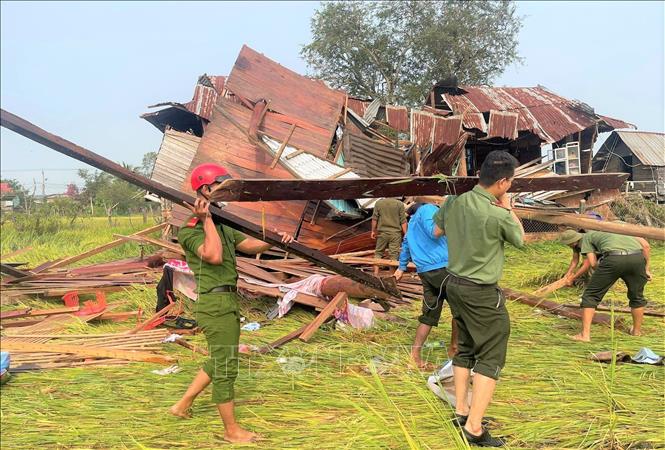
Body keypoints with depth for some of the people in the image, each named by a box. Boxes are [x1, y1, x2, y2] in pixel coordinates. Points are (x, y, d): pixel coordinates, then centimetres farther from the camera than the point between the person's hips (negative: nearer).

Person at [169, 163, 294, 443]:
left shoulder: (222, 226, 15)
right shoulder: (189, 231, -13)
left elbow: (250, 246, 12)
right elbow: (214, 256, -29)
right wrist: (207, 219, -24)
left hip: (227, 302, 10)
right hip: (216, 305, -10)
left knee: (219, 362, 22)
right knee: (226, 368, 2)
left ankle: (183, 405, 36)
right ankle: (231, 429, 16)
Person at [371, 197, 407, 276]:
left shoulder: (378, 203, 0)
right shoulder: (400, 204, -4)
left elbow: (374, 218, 2)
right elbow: (403, 221, -5)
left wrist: (373, 231, 13)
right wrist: (405, 234, 0)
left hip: (382, 232, 1)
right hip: (395, 233, -1)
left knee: (378, 253, 13)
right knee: (394, 255, 3)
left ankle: (375, 274, 7)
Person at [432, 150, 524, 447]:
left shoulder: (454, 202, -4)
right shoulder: (498, 216, -23)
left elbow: (437, 231, 15)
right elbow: (520, 239, -1)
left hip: (454, 285, 7)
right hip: (482, 293, -7)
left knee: (465, 349, 20)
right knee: (490, 357, 3)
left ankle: (461, 411, 30)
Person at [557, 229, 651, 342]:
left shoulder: (586, 236, 28)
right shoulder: (619, 236, 41)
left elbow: (593, 263, 15)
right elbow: (645, 244, 27)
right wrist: (646, 269, 30)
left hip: (614, 260, -4)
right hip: (637, 257, 4)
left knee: (590, 295, 13)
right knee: (636, 297, 30)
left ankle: (585, 334, 9)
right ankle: (637, 331, 42)